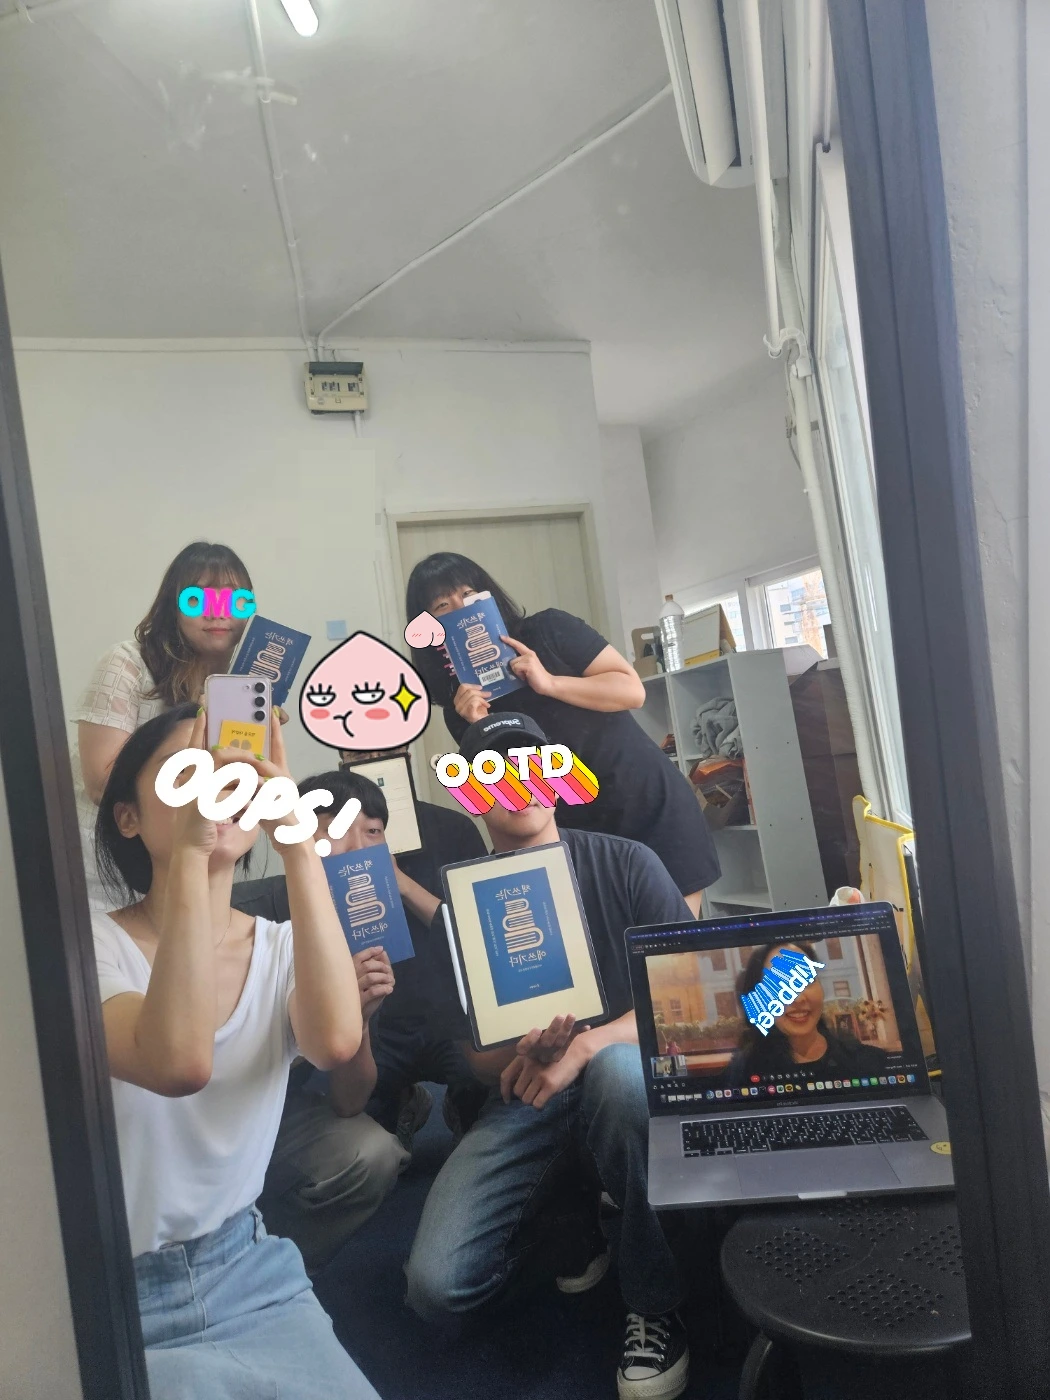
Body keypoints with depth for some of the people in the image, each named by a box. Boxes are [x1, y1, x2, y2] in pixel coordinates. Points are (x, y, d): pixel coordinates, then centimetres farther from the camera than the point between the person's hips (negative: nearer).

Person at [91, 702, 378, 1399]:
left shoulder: (281, 948, -3)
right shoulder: (89, 946, -15)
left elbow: (335, 1044, -27)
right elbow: (178, 1065, -37)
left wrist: (299, 839, -31)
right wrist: (189, 848, -39)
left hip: (251, 1272, 4)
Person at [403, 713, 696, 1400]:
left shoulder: (625, 864, -4)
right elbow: (477, 1055, 3)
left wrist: (586, 1045, -26)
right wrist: (526, 1054, -22)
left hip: (629, 1073, -2)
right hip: (522, 1101, 2)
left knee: (613, 1067, -39)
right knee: (437, 1286, -18)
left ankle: (656, 1307, -14)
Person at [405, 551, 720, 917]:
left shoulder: (549, 630, -6)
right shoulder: (461, 704, 0)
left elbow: (632, 690, -10)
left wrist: (549, 683, -20)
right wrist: (482, 727, -19)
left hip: (651, 805, -2)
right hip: (578, 836, 2)